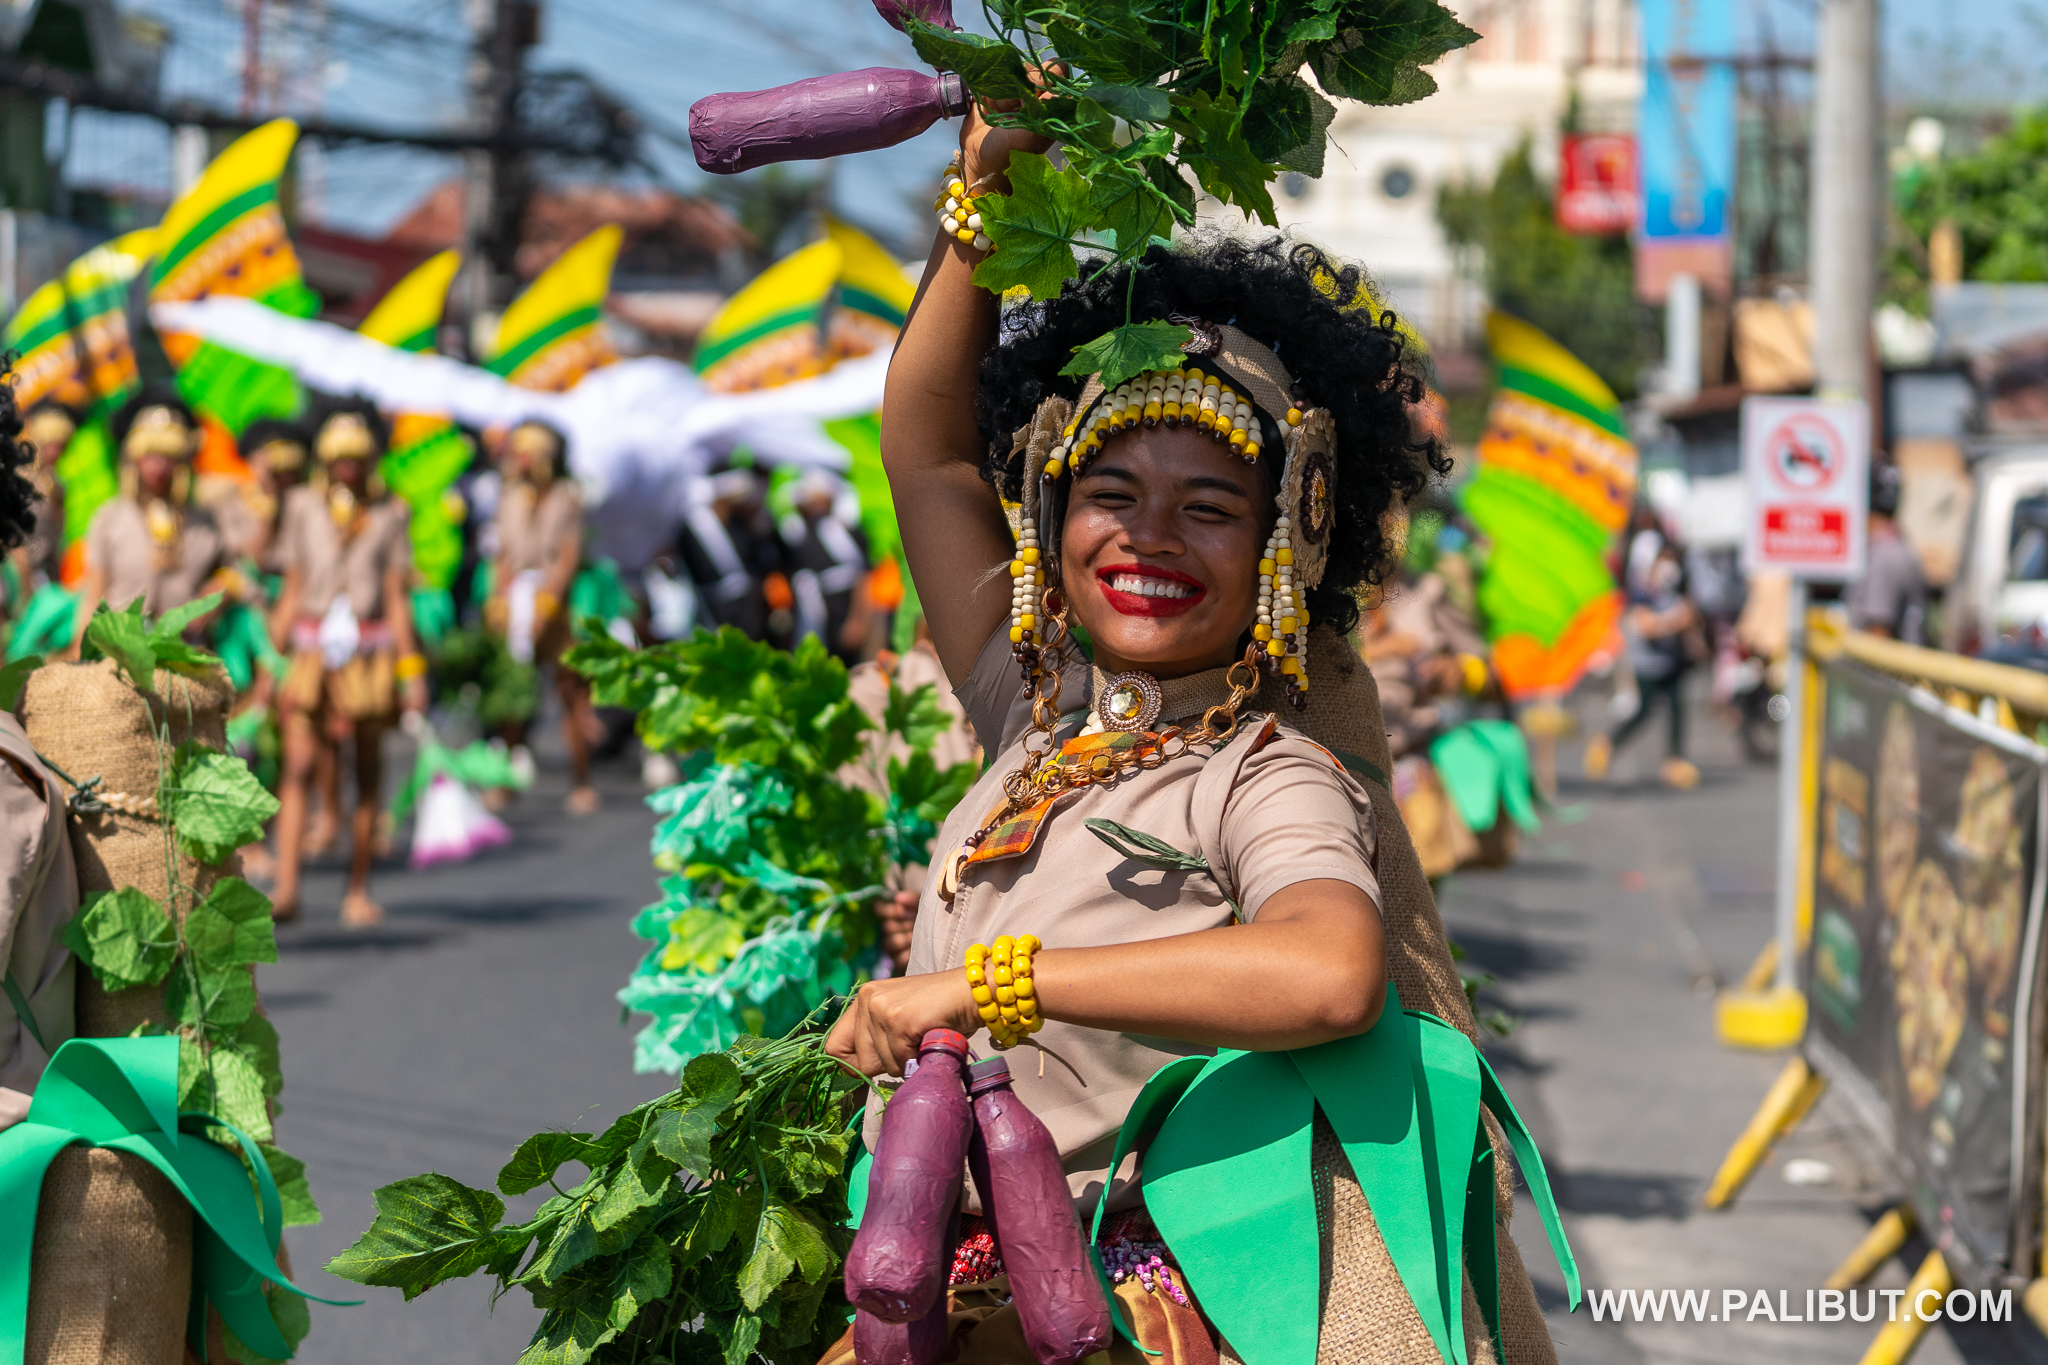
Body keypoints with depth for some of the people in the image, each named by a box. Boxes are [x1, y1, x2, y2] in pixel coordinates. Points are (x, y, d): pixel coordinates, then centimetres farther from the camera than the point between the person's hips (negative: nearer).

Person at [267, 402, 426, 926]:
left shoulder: (390, 513, 6)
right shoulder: (303, 506, 8)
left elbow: (398, 596, 6)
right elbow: (291, 589, 10)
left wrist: (412, 670, 2)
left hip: (371, 652, 0)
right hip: (313, 648, 0)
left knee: (368, 770, 4)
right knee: (299, 764, -13)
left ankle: (358, 892, 12)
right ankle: (286, 888, -21)